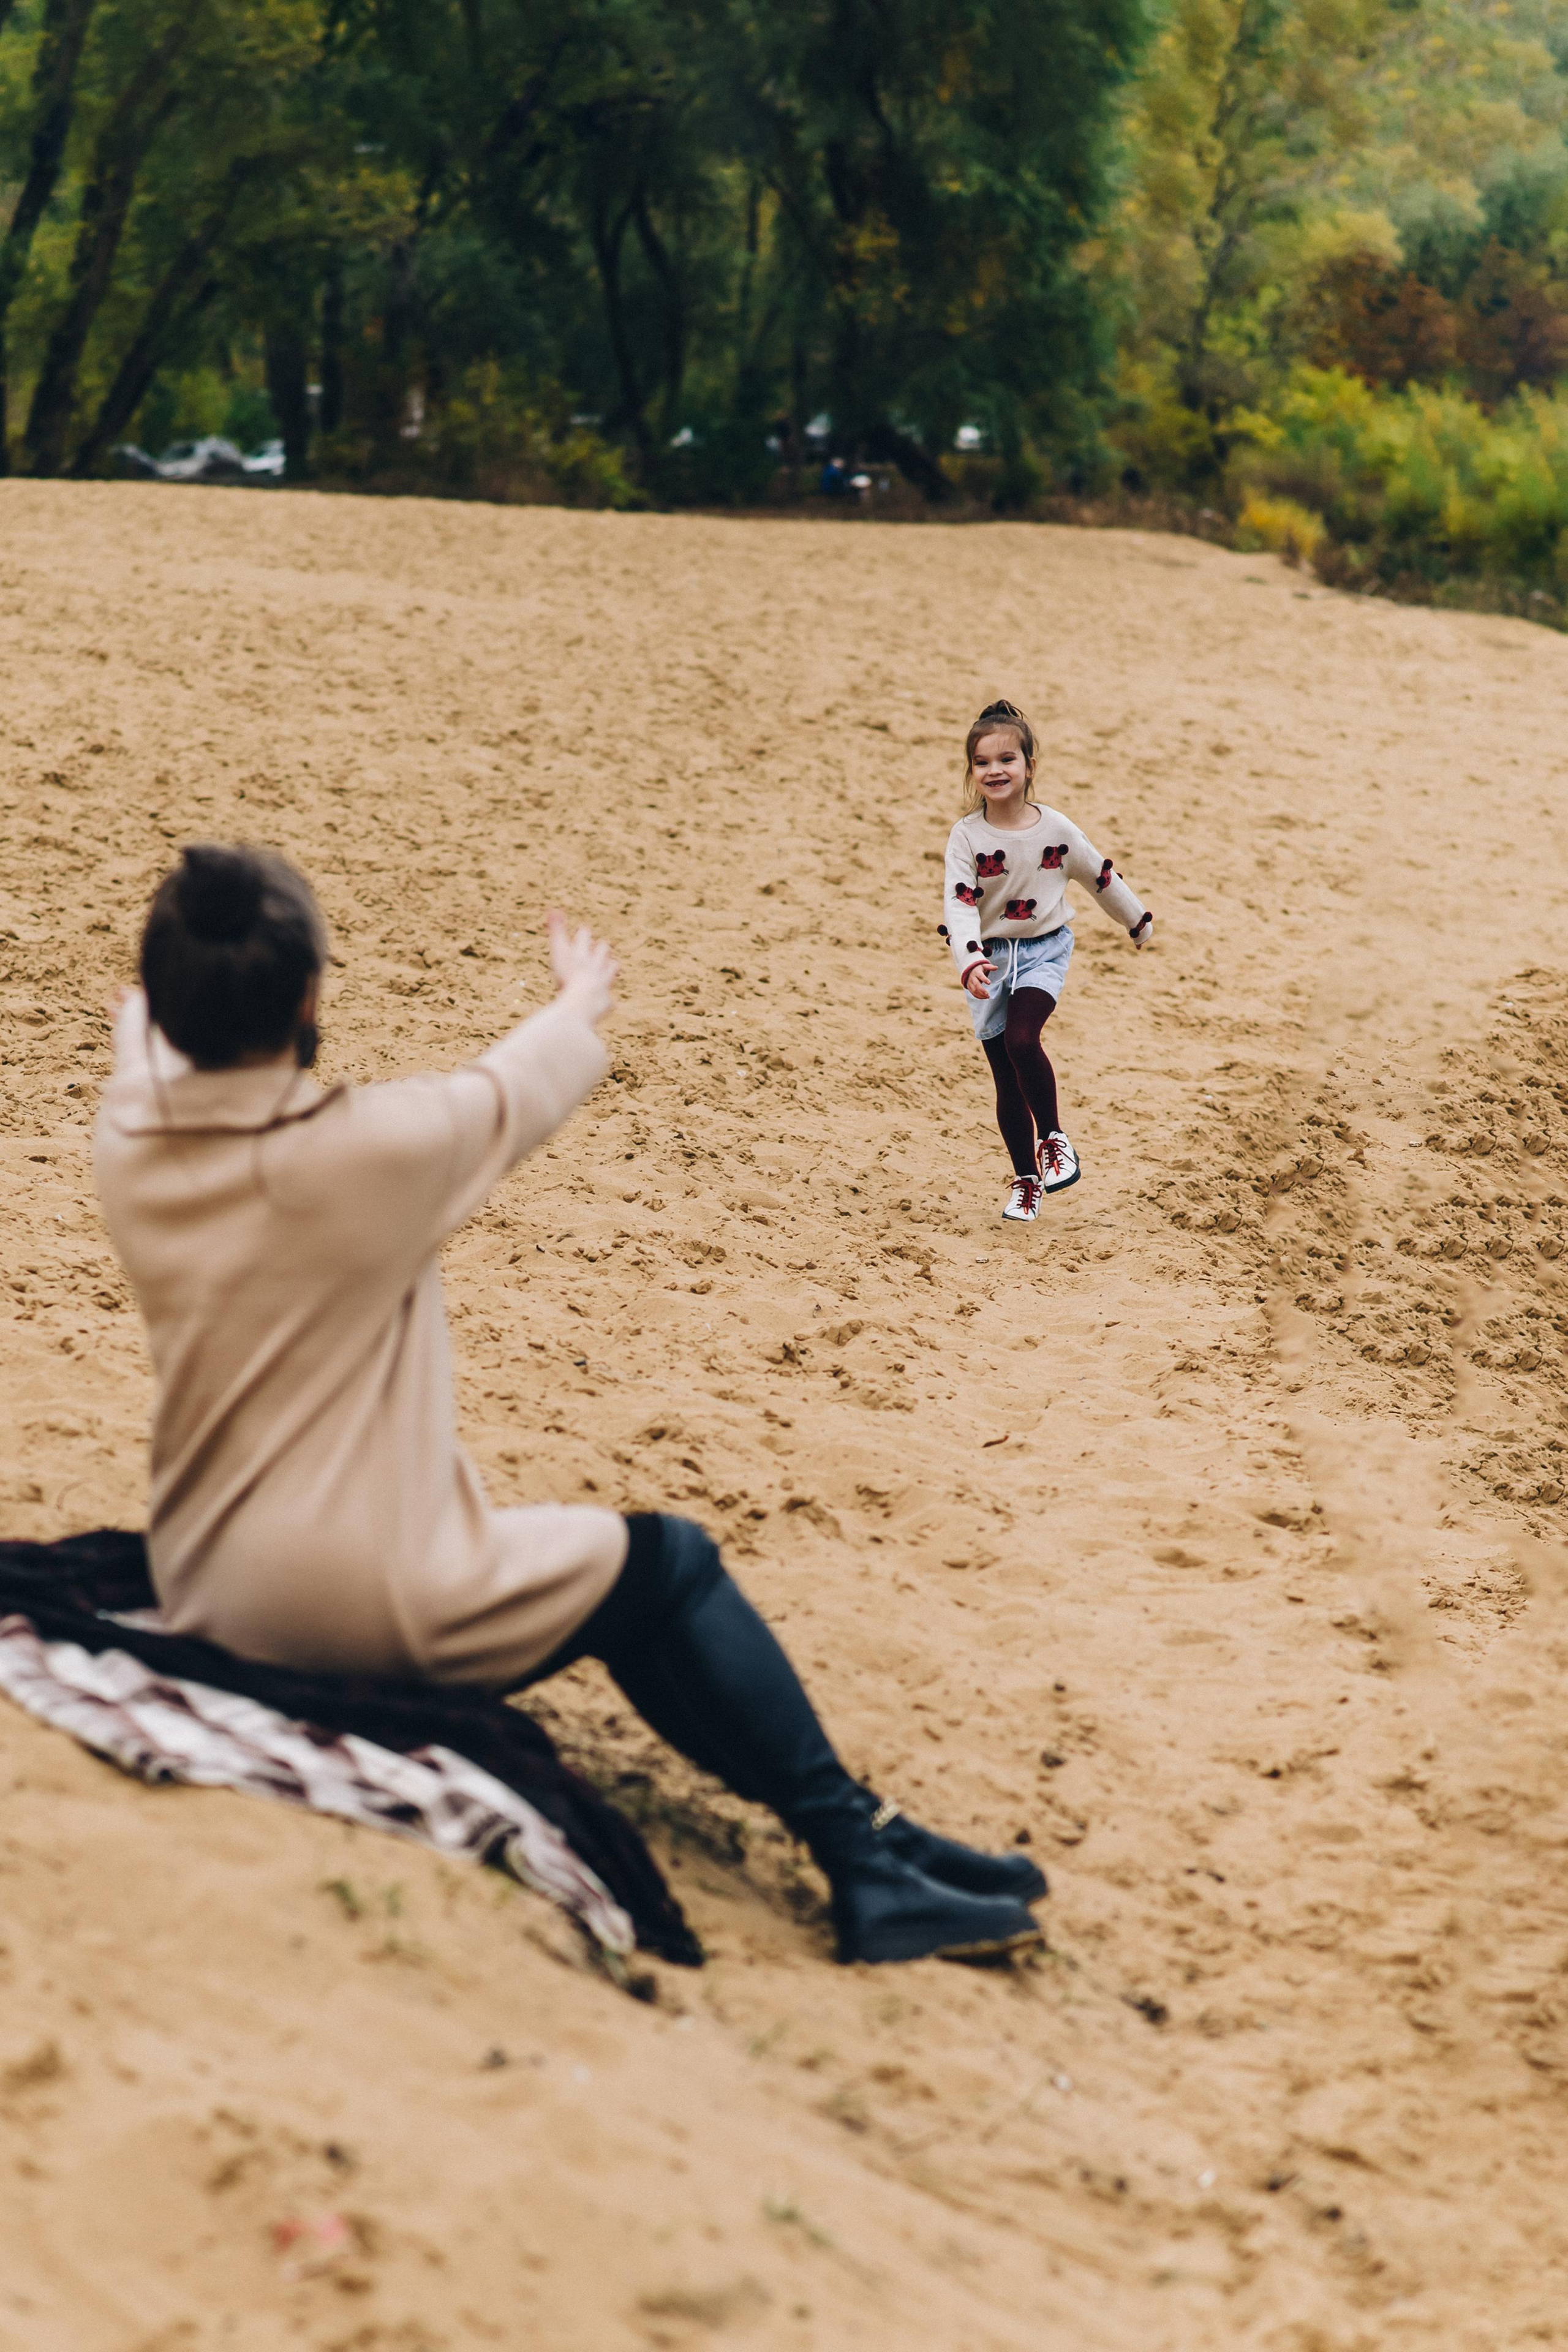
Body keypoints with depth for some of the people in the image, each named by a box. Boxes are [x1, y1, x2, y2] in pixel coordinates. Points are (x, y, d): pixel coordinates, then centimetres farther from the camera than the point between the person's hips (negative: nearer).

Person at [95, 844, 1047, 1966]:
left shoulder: (127, 1148, -5)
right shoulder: (371, 1151, -21)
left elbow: (158, 1058, 21)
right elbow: (515, 1094, 1)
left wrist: (161, 1007, 47)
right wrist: (583, 1002, 24)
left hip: (202, 1606, 8)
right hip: (376, 1618, -7)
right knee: (670, 1563, 13)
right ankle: (864, 1855, 18)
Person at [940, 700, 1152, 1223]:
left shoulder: (1055, 829, -6)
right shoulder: (967, 835, -10)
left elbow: (1100, 876, 10)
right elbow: (958, 904, -19)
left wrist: (1138, 922, 23)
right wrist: (970, 962, -35)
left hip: (1044, 950, -1)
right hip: (990, 958, 1)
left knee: (1022, 1039, -27)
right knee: (1007, 1077, 6)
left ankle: (1054, 1139, -7)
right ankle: (1026, 1180, 20)